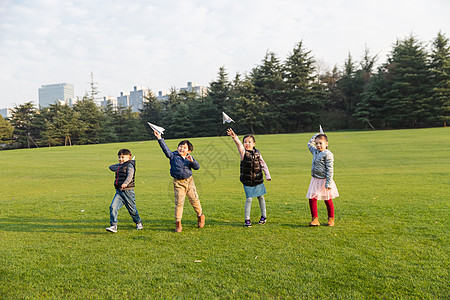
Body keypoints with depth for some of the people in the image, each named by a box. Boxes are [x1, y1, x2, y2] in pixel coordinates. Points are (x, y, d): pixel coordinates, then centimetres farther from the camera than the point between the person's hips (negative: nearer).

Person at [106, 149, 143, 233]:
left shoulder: (129, 165, -7)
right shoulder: (120, 166, 18)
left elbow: (130, 176, -23)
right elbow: (111, 167, 33)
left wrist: (125, 183, -41)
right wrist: (119, 164, 20)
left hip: (128, 191, -7)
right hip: (119, 191, 7)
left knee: (132, 209, 6)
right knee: (113, 207, -13)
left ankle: (139, 223, 30)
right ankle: (113, 226, -12)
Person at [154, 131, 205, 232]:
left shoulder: (189, 158, 6)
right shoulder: (173, 155, -2)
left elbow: (197, 167, -2)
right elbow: (165, 149, -13)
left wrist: (192, 161, -21)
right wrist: (160, 138, -23)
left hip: (189, 181, 2)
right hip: (178, 183, -2)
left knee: (194, 200, 7)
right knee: (179, 202, -7)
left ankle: (200, 216, 31)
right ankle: (178, 224, 2)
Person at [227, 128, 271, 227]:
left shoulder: (257, 152, 2)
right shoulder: (243, 152, -7)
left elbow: (263, 164, 10)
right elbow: (238, 144, -27)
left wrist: (267, 175, 6)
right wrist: (234, 137, -45)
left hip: (258, 180, 3)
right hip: (247, 181, -3)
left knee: (260, 197, 14)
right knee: (249, 199, -5)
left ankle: (264, 216, 31)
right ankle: (247, 219, 6)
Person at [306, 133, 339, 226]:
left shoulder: (328, 154, -15)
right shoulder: (315, 151, 8)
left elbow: (330, 170, -17)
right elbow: (310, 143, 28)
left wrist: (328, 183, -21)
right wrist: (317, 135, 21)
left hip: (324, 180, -6)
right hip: (315, 180, 7)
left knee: (328, 200, 6)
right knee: (312, 199, -2)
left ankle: (331, 219, 21)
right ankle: (315, 219, 4)